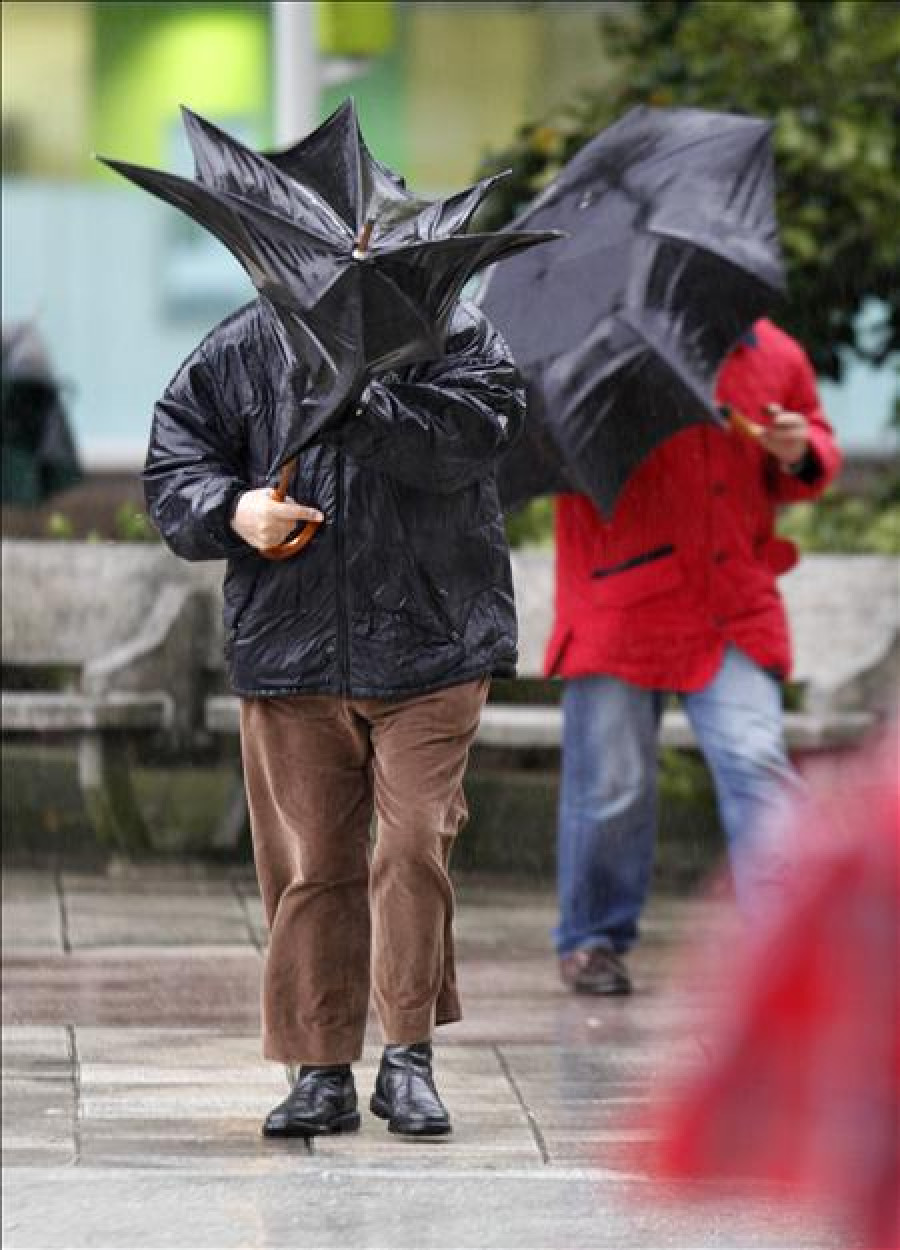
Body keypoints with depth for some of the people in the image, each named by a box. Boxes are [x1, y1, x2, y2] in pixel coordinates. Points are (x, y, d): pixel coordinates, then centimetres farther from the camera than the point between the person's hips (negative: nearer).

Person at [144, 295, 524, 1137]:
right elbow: (173, 463, 10)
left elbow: (464, 436, -18)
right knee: (309, 863, 4)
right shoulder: (244, 348, 7)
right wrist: (232, 509, -10)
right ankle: (321, 1073, 11)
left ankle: (408, 1059, 5)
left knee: (416, 845, -8)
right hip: (289, 649, 2)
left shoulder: (457, 336, 1)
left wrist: (358, 403, -29)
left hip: (429, 651, -2)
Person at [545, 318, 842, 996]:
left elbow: (818, 447, 22)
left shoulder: (776, 357, 8)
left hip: (734, 610, 2)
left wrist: (802, 453, -1)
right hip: (619, 609, -2)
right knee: (611, 781, 4)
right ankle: (594, 939, 21)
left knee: (757, 762, -13)